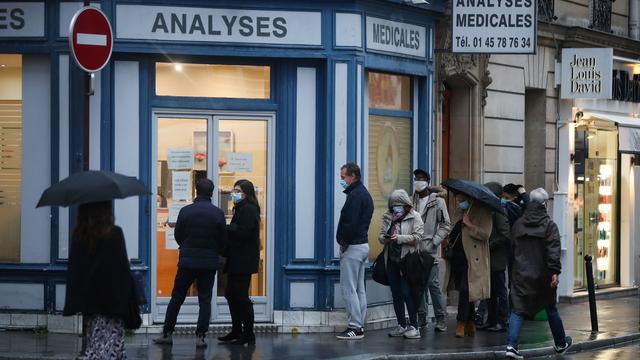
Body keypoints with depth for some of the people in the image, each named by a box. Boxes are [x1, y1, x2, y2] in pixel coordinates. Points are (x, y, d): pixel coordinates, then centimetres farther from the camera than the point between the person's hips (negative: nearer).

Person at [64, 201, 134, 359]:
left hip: (87, 299, 5)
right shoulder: (114, 234, -11)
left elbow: (73, 269, 6)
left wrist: (75, 302, 11)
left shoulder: (78, 235, 2)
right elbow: (122, 270, -11)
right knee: (108, 346, -2)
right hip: (110, 302, -5)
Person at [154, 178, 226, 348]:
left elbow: (177, 235, 3)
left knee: (176, 298, 10)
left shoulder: (185, 211, -6)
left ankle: (167, 333, 14)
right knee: (205, 300, 5)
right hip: (209, 263, 0)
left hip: (187, 261, 0)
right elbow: (223, 239, 0)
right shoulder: (218, 213, -6)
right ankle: (200, 336, -2)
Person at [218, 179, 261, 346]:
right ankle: (237, 331, 20)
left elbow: (242, 232, -21)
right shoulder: (241, 209, 20)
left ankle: (248, 334, -1)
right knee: (231, 294, 13)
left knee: (241, 297, -7)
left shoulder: (248, 210, -13)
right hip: (237, 261, 10)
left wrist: (225, 228, -13)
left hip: (243, 261, -10)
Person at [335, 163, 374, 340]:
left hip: (352, 246, -11)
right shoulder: (365, 194, 16)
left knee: (349, 289, -7)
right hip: (363, 245, 11)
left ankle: (355, 327, -7)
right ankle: (359, 326, 15)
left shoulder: (355, 195, -17)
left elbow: (350, 224, -24)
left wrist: (343, 243, -12)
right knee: (359, 288, 12)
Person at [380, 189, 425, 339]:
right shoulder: (388, 217, 12)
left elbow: (417, 237, -12)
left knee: (407, 293, -9)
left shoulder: (414, 217, -3)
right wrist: (385, 238, -11)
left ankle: (414, 326, -3)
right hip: (392, 260, 6)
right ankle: (402, 325, 18)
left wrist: (399, 238, -21)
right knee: (396, 294, 9)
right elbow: (381, 235, 12)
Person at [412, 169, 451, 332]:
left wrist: (433, 242, -11)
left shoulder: (437, 201, -2)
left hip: (430, 251, -4)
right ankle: (421, 317, 16)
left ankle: (441, 319, 1)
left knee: (433, 285, -6)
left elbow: (445, 225, -3)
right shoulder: (412, 201, 9)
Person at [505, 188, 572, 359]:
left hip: (521, 275, 2)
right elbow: (553, 250, -17)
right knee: (551, 309, 14)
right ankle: (561, 344, 29)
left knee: (518, 310, -1)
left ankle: (511, 345, -18)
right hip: (542, 275, -2)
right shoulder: (549, 224, -8)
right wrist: (555, 272, -18)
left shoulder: (518, 224, 6)